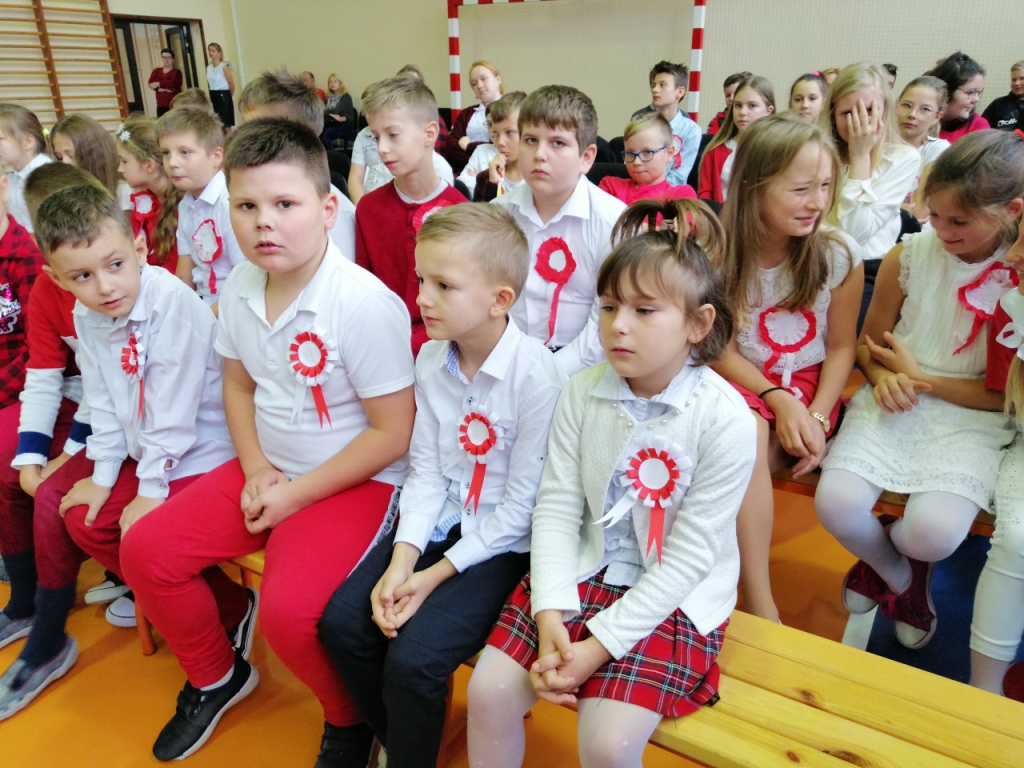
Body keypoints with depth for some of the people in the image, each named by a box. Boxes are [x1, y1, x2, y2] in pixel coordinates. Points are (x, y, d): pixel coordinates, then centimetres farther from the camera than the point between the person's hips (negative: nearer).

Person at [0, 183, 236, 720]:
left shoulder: (173, 304, -27)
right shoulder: (86, 315, -2)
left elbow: (173, 413, -23)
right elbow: (103, 403, 3)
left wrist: (152, 490, -18)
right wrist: (103, 473, -1)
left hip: (196, 448, -8)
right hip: (138, 439, 8)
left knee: (95, 525, -13)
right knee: (55, 500, 8)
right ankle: (46, 645, 28)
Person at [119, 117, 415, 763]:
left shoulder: (365, 303, -23)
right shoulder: (241, 286, 0)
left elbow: (392, 433, -20)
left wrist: (297, 493, -16)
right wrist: (256, 468, -2)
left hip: (356, 479, -7)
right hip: (267, 468, 8)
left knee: (288, 609, -26)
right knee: (146, 549, 4)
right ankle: (217, 677, 30)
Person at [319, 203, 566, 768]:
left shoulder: (537, 376, -21)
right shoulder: (431, 360, 0)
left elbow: (522, 505, -16)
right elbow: (426, 469, 1)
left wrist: (438, 573, -15)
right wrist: (402, 559, -12)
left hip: (503, 543, -6)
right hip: (440, 523, 6)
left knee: (413, 660, -19)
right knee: (342, 621, -4)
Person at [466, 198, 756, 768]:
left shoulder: (725, 419, -18)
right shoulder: (584, 392, -6)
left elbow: (689, 556, -16)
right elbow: (557, 507, -4)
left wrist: (600, 643, -17)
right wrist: (550, 615, -15)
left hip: (672, 599, -3)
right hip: (584, 572, 4)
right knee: (489, 690, -7)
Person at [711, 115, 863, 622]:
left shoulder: (838, 255, -6)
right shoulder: (719, 254, -9)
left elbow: (841, 346, 1)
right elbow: (722, 351, -4)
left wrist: (817, 417, -14)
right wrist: (777, 399, -18)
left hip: (810, 385, 0)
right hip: (740, 384, 1)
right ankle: (760, 605, -27)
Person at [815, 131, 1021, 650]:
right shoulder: (909, 257, 0)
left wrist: (921, 377, -9)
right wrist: (885, 376, -11)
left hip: (973, 417, -1)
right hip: (894, 406, 2)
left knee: (935, 532, -26)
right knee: (835, 504, -22)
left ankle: (890, 540, 16)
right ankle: (897, 575, 14)